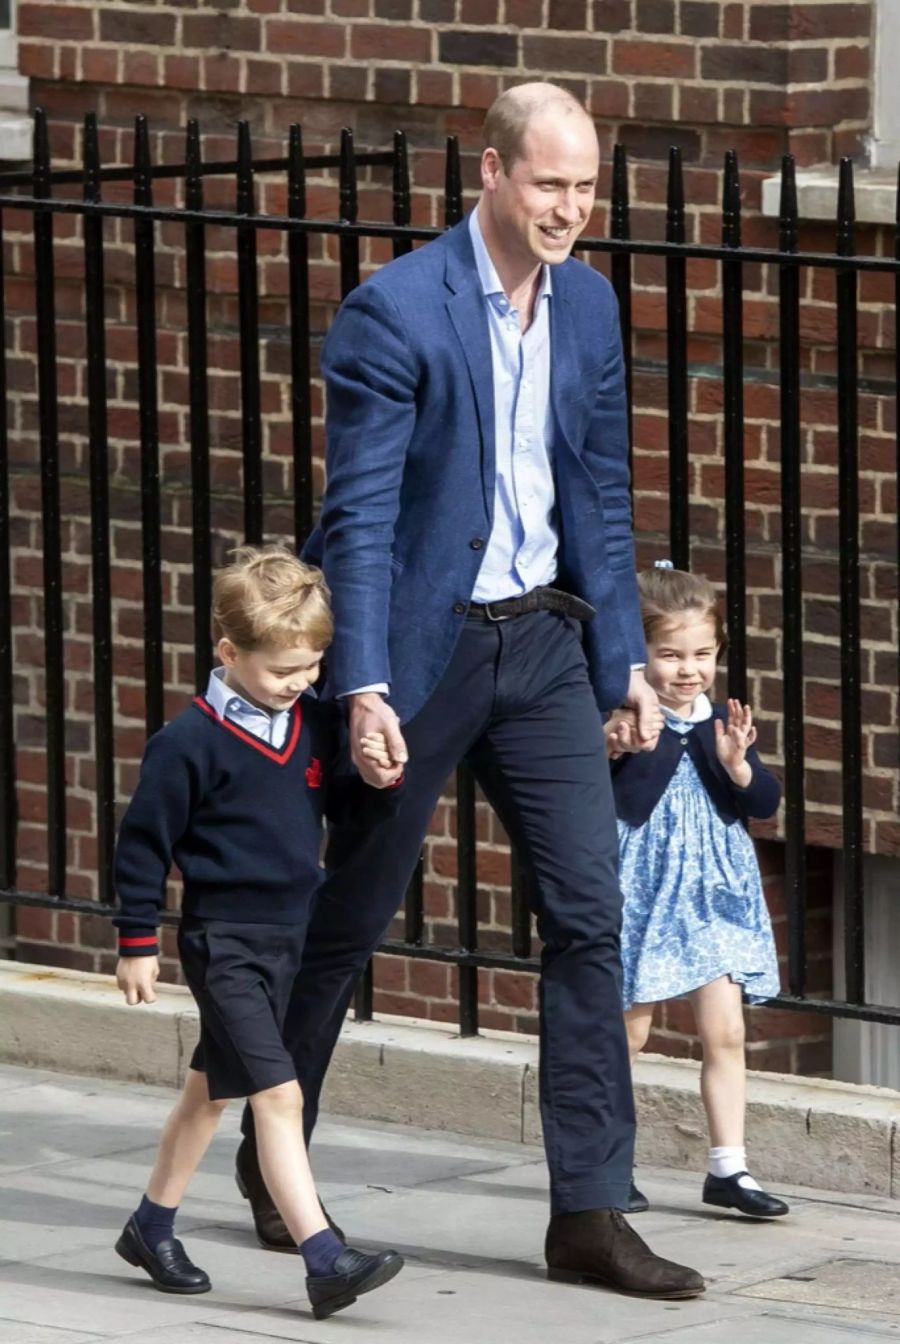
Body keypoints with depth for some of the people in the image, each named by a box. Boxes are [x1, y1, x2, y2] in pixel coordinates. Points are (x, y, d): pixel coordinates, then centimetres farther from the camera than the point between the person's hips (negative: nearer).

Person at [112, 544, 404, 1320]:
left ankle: (152, 1227, 35)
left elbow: (350, 803, 16)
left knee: (213, 1088, 19)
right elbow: (144, 841, -9)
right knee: (278, 1094, -15)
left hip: (289, 934, 7)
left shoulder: (315, 725, 4)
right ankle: (325, 1262, -20)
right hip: (224, 940, -7)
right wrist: (137, 943, -6)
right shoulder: (191, 744, -14)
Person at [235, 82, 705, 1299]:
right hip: (424, 643, -5)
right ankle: (272, 1157, 28)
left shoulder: (588, 304, 4)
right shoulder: (395, 311, -15)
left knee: (590, 912, -2)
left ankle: (590, 1212, 0)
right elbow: (361, 512, -17)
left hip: (543, 642, 5)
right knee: (348, 914, 7)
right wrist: (364, 686, -21)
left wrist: (624, 653, 8)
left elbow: (601, 490, 12)